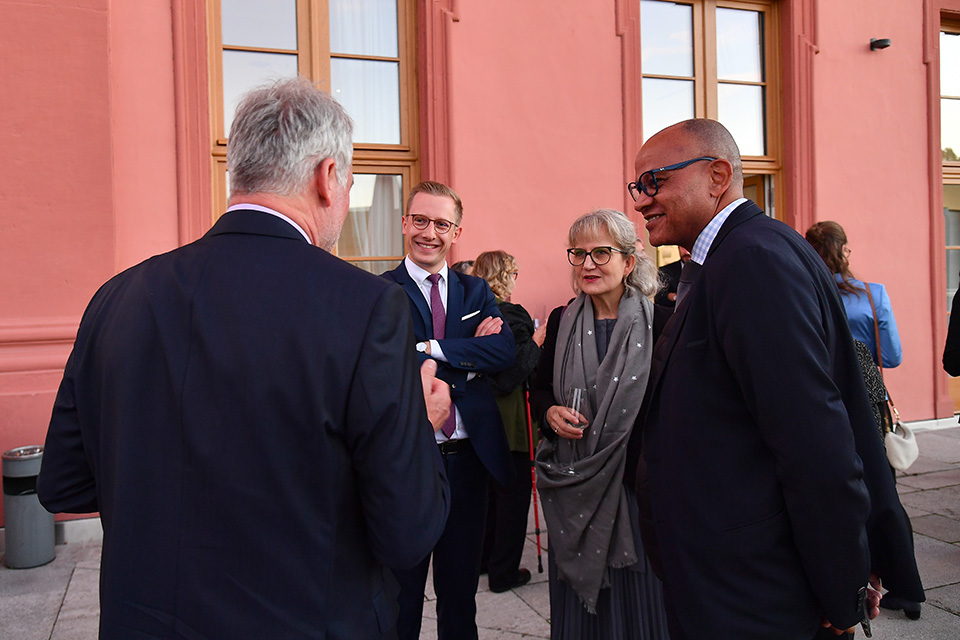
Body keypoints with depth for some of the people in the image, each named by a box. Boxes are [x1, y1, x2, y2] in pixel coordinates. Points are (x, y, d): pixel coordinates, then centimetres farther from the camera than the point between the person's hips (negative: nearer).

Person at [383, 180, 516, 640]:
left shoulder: (476, 291, 8)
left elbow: (504, 351, -9)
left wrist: (431, 350, -17)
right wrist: (469, 355, -16)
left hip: (468, 459, 4)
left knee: (460, 589, 21)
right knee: (402, 589, 14)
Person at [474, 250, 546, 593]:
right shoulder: (512, 315, -19)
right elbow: (513, 374, -24)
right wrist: (535, 342, -13)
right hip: (506, 418, -8)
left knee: (488, 486, 21)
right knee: (514, 490, 6)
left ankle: (482, 557, 34)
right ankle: (504, 571, 15)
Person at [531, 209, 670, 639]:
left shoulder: (657, 322, -6)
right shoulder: (561, 322, 4)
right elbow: (539, 389, 12)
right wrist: (550, 413, -8)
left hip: (637, 479, -2)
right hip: (573, 488, 3)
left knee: (638, 596, 10)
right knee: (578, 604, 14)